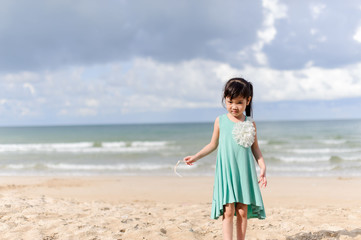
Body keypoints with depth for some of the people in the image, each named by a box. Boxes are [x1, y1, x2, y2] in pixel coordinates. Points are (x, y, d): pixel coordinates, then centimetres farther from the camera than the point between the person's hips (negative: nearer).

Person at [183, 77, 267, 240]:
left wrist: (262, 167, -1)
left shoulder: (250, 123, 3)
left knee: (242, 212, 4)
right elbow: (213, 144, 14)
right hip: (225, 172, -1)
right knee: (228, 211, -6)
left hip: (244, 172, 1)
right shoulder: (220, 121, 3)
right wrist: (196, 157, 11)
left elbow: (255, 148, 9)